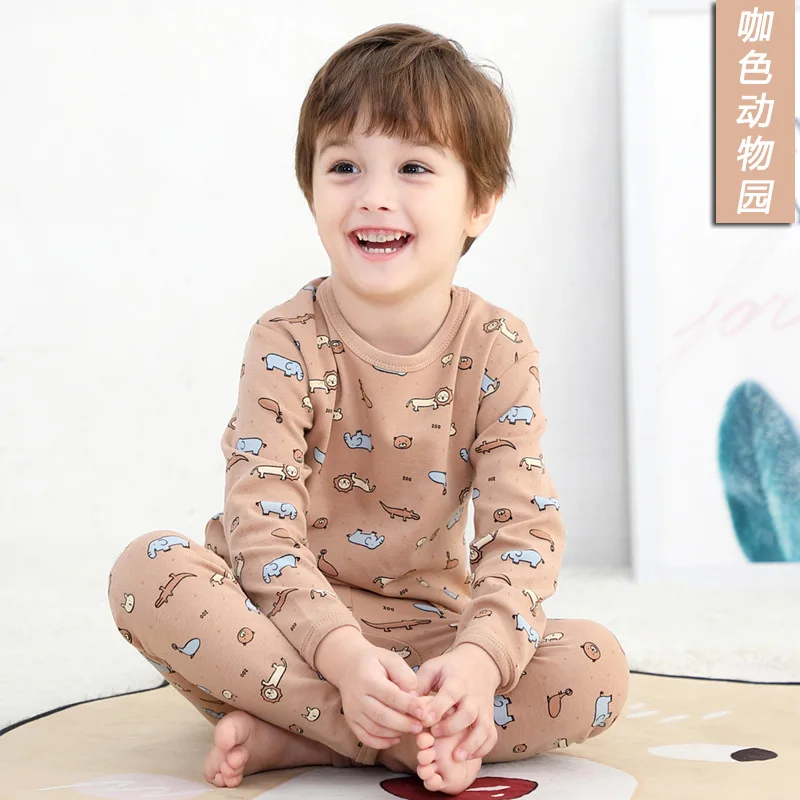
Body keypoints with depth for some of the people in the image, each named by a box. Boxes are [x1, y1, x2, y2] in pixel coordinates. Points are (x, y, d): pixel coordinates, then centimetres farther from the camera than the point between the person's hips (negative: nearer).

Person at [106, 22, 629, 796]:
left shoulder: (497, 351, -7)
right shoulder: (287, 343, -12)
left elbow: (524, 527, -14)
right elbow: (261, 522, -20)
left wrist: (480, 655, -34)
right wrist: (342, 654, -36)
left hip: (428, 627, 2)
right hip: (290, 621, -1)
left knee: (597, 665, -22)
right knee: (147, 571, -29)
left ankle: (289, 735, -23)